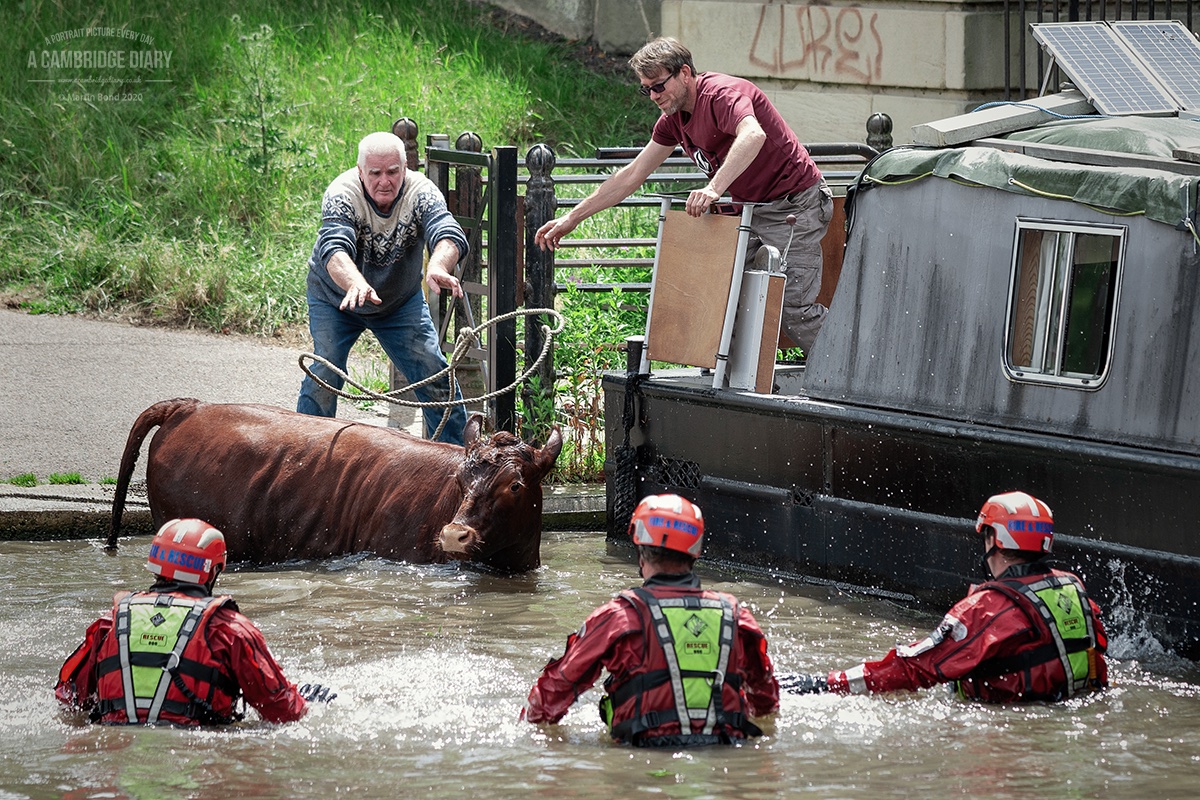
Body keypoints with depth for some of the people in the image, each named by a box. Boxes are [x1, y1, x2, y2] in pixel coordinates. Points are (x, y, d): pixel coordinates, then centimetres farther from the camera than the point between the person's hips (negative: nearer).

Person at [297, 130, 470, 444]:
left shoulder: (420, 192, -24)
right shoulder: (342, 194, -30)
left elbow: (448, 234, -41)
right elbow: (334, 248, -46)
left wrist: (438, 266, -64)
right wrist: (356, 284, -67)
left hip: (402, 300, 2)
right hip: (336, 298, -2)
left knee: (433, 372, -3)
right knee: (325, 372, -16)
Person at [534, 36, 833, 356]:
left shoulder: (723, 93, -22)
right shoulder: (674, 119, 7)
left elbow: (753, 136, -43)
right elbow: (632, 175, 14)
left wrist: (715, 188, -54)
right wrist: (572, 218, 12)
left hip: (793, 206, -9)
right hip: (749, 209, 9)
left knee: (795, 308, -14)